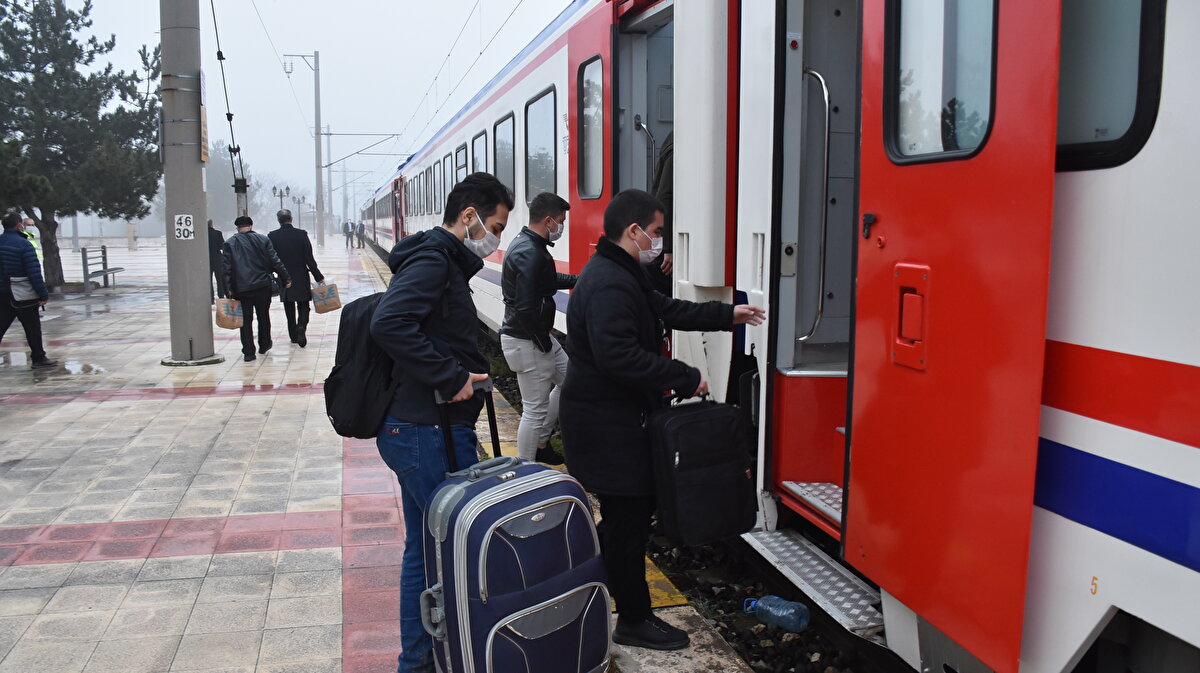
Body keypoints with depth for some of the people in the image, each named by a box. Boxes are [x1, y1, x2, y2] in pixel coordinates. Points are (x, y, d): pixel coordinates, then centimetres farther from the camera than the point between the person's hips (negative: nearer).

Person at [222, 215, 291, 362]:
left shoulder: (229, 243, 0)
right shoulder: (263, 239, 1)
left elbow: (226, 268, -4)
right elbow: (275, 261, -1)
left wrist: (229, 288, 0)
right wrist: (286, 278, 4)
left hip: (242, 288, -1)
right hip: (263, 286, 1)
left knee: (246, 320, 3)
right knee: (264, 316, 17)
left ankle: (248, 352, 1)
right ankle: (264, 345, 28)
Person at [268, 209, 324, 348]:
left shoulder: (272, 236, -5)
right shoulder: (301, 234, -9)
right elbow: (309, 258, -10)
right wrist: (319, 277, -4)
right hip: (301, 278, -2)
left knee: (289, 309, 14)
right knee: (303, 306, 6)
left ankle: (294, 336, 19)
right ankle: (301, 327, -20)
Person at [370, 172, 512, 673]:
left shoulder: (441, 262, 19)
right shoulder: (434, 261, -14)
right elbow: (389, 324, -30)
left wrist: (467, 372, 7)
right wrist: (452, 377, -24)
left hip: (414, 431, 11)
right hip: (429, 433, -11)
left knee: (425, 547, 17)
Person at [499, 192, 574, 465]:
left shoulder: (523, 244, 9)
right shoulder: (530, 254, -24)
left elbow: (547, 279, 25)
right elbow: (526, 308, -28)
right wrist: (544, 342, -16)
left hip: (537, 336, 11)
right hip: (527, 342, -11)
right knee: (535, 410, -1)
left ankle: (540, 444, 33)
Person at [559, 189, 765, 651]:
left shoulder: (624, 275, 14)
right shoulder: (609, 284, -22)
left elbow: (667, 310, 24)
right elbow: (619, 356, -31)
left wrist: (727, 315, 25)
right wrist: (685, 378, -24)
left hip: (619, 417, 11)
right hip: (608, 425, -11)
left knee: (627, 512, 19)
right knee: (628, 516, 0)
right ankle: (634, 621, 14)